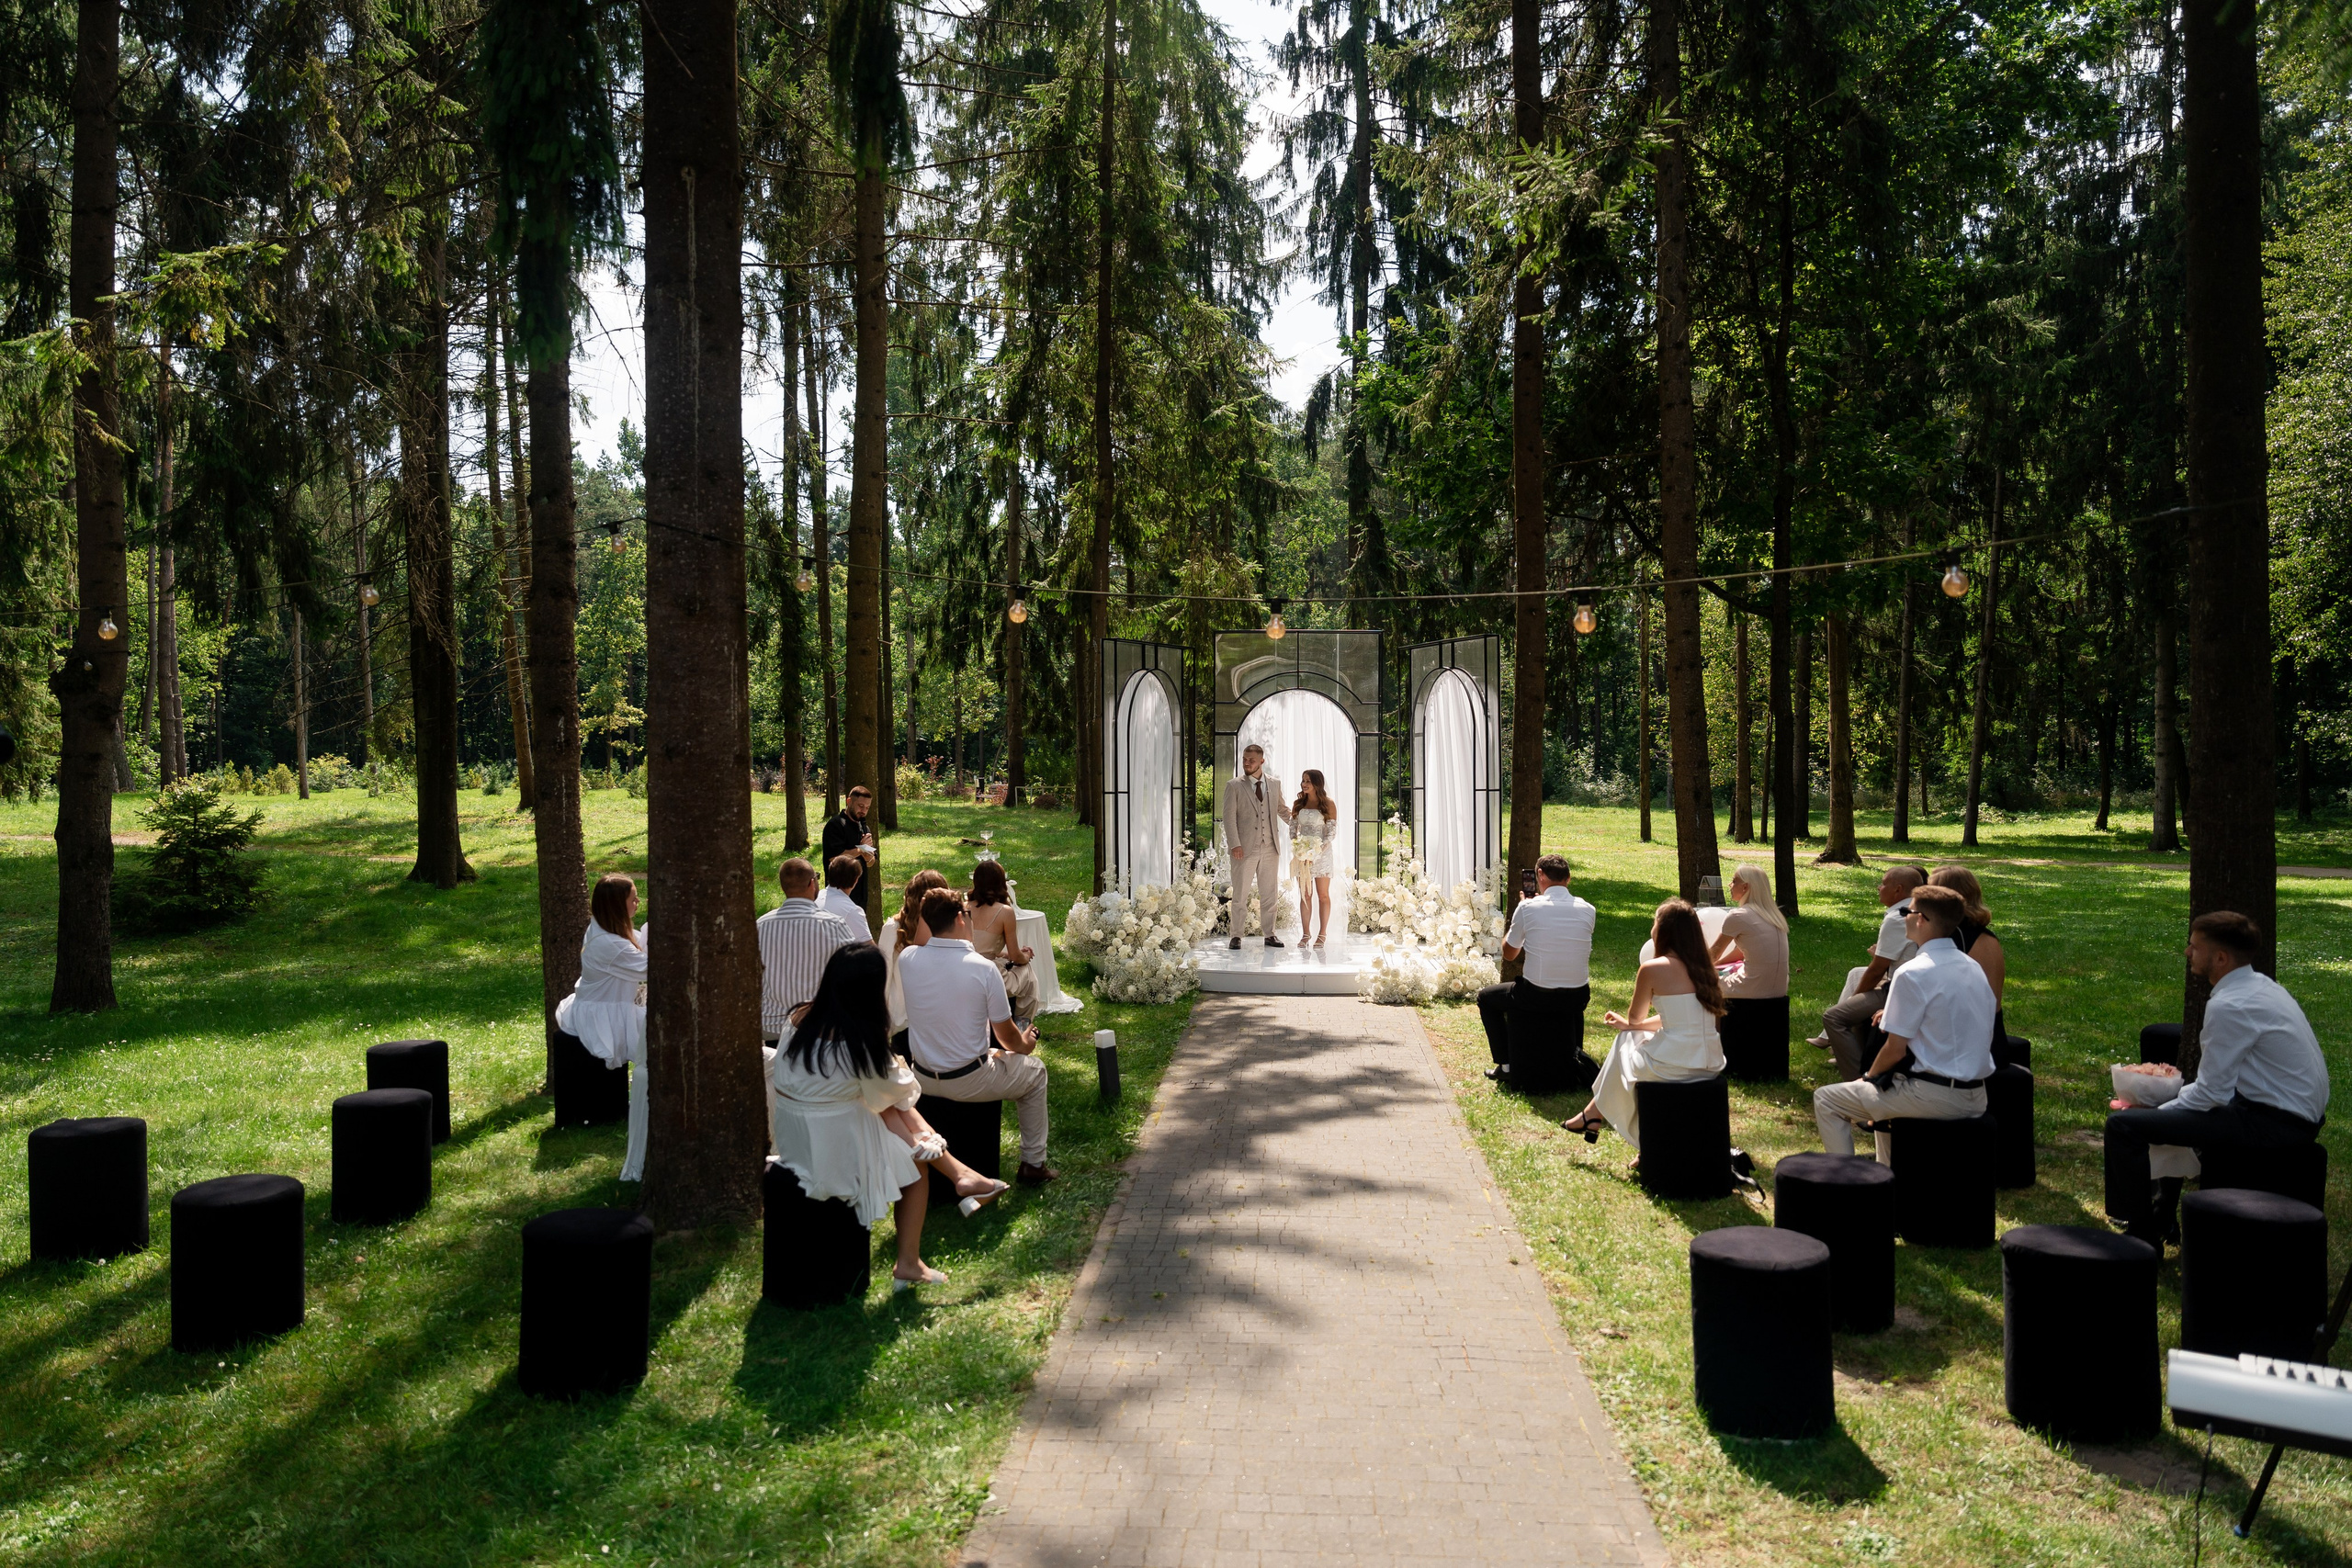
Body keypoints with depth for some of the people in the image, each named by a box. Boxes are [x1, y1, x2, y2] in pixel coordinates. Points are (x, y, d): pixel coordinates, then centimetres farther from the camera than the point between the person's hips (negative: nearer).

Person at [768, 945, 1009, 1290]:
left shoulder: (801, 1019, -7)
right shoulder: (861, 1042, -23)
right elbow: (899, 1091, -4)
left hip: (790, 1141, 6)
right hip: (835, 1151, -6)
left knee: (894, 1107, 18)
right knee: (916, 1159, 18)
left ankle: (959, 1175, 22)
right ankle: (908, 1265, 23)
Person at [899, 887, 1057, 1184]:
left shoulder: (907, 958, -11)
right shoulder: (983, 968, -21)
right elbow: (1007, 1037, -7)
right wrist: (1025, 1044, 12)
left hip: (922, 1080, 5)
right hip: (970, 1082, -5)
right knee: (1035, 1072, 23)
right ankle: (1033, 1164, 27)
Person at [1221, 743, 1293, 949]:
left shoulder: (1275, 783, 8)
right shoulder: (1234, 785, -2)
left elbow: (1282, 809, 21)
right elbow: (1229, 817, -6)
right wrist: (1235, 844, -15)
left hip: (1269, 848, 3)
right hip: (1244, 849, -3)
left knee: (1269, 894, 9)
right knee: (1240, 895, 2)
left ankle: (1269, 934, 18)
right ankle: (1237, 936, 9)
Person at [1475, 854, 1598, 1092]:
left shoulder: (1528, 907, -10)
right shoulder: (1588, 910, 0)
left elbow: (1508, 953, 6)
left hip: (1536, 997, -4)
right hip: (1578, 998, 4)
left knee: (1486, 996, 24)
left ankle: (1506, 1066, 21)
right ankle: (1574, 1058, 39)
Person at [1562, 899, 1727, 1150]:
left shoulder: (1652, 969, -10)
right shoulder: (1705, 969, 10)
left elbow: (1635, 1019, 5)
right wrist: (1628, 1024, 27)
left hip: (1674, 1067, -6)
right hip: (1710, 1065, 6)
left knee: (1626, 1042, 24)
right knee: (1631, 1033, 27)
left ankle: (1594, 1114, 40)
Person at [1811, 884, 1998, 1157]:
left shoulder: (1913, 973, -17)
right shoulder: (1972, 966, 7)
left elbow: (1896, 1050, -14)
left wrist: (1870, 1076, 3)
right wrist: (1897, 1015, 19)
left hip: (1935, 1097, -8)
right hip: (1975, 1098, 8)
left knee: (1825, 1099, 1)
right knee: (1887, 1085, 35)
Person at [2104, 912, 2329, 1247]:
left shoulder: (2229, 1006, -23)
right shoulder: (2261, 985, 7)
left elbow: (2212, 1093, -19)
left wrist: (2158, 1110, -6)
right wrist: (2174, 1094, 13)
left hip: (2275, 1124, -11)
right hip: (2300, 1111, 11)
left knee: (2124, 1125, -16)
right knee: (2171, 1104, 29)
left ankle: (2142, 1234, -1)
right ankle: (2162, 1216, 36)